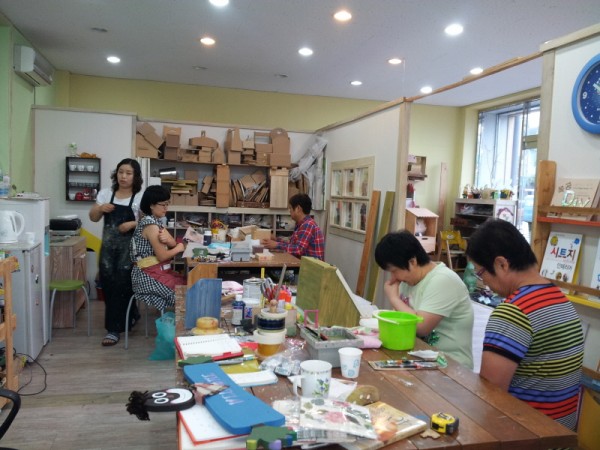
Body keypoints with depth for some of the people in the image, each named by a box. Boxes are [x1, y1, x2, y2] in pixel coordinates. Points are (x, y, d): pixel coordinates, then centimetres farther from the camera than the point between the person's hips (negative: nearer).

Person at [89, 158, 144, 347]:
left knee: (121, 285, -4)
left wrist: (132, 224, -20)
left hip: (129, 247, -4)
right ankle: (128, 316, 30)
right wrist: (100, 209, -9)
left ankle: (114, 329, 6)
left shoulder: (140, 197, -5)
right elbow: (93, 218, 11)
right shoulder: (106, 193, 7)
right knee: (107, 284, 7)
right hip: (108, 246, 4)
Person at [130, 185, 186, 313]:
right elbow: (162, 256, -19)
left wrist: (167, 239, -16)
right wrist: (179, 248, -3)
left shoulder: (156, 221, 9)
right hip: (149, 275, -8)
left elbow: (173, 243, 6)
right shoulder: (151, 224, -18)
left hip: (159, 270, 8)